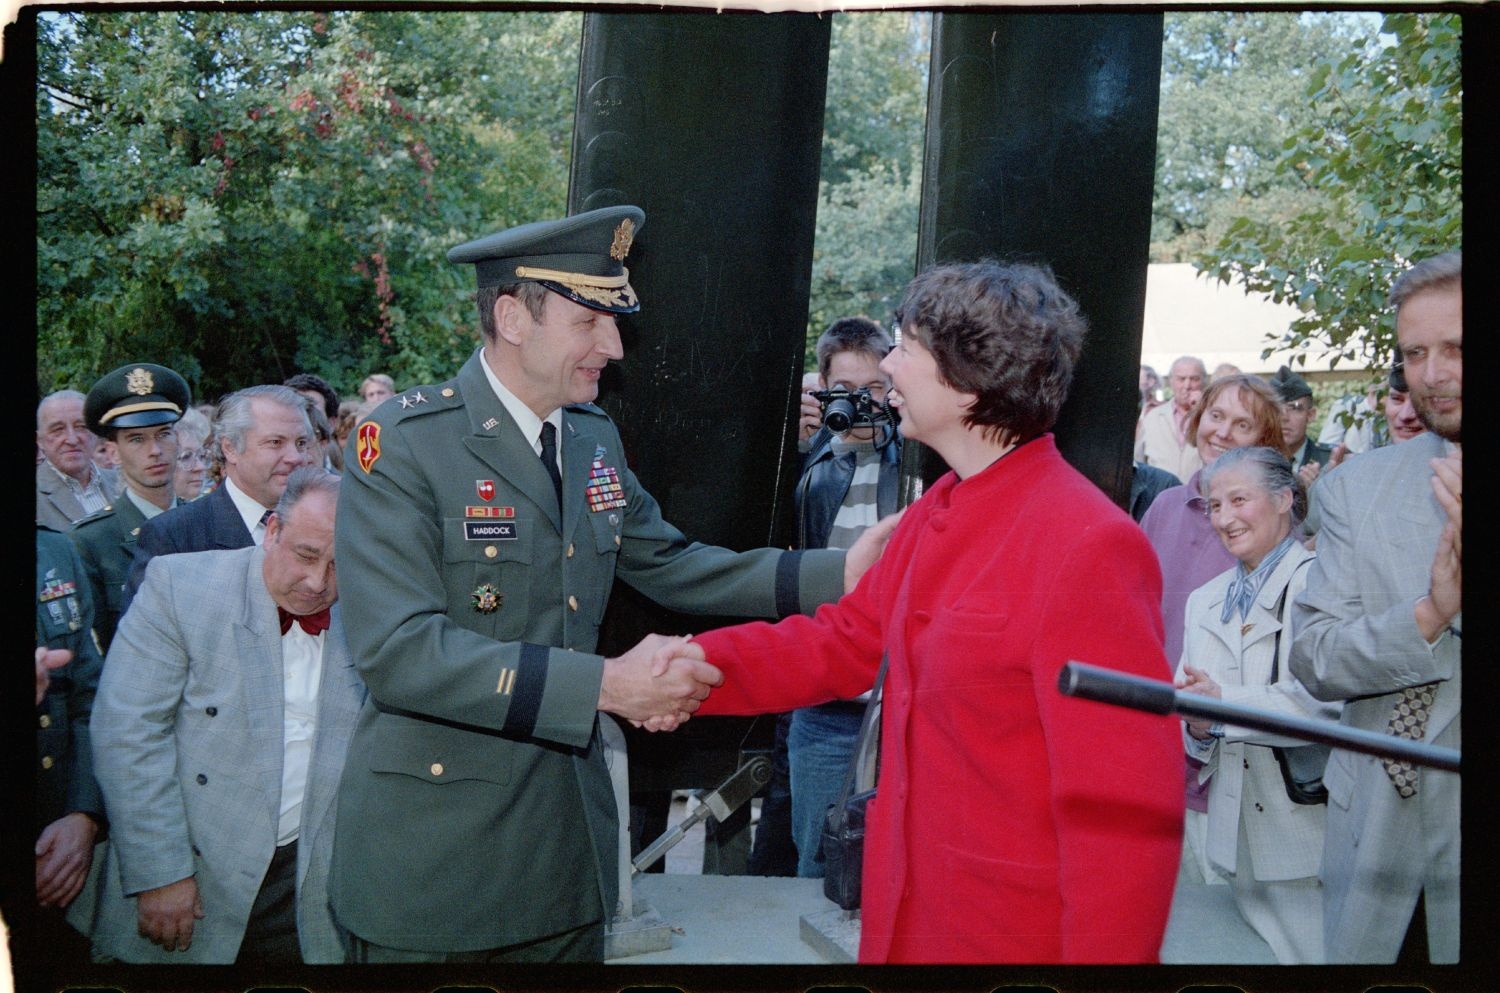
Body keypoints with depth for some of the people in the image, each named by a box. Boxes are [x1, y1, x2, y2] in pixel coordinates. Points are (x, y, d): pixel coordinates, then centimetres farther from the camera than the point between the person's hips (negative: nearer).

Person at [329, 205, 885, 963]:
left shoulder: (595, 439, 6)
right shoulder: (402, 443, -15)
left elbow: (668, 565, 13)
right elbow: (398, 649, -23)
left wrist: (837, 573, 2)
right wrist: (604, 685, -27)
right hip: (434, 858, -6)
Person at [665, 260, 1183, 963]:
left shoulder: (1087, 547, -24)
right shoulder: (931, 516, 4)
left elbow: (1122, 809, -22)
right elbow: (844, 641, 11)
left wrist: (1102, 951, -18)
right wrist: (701, 661, -3)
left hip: (1016, 933, -7)